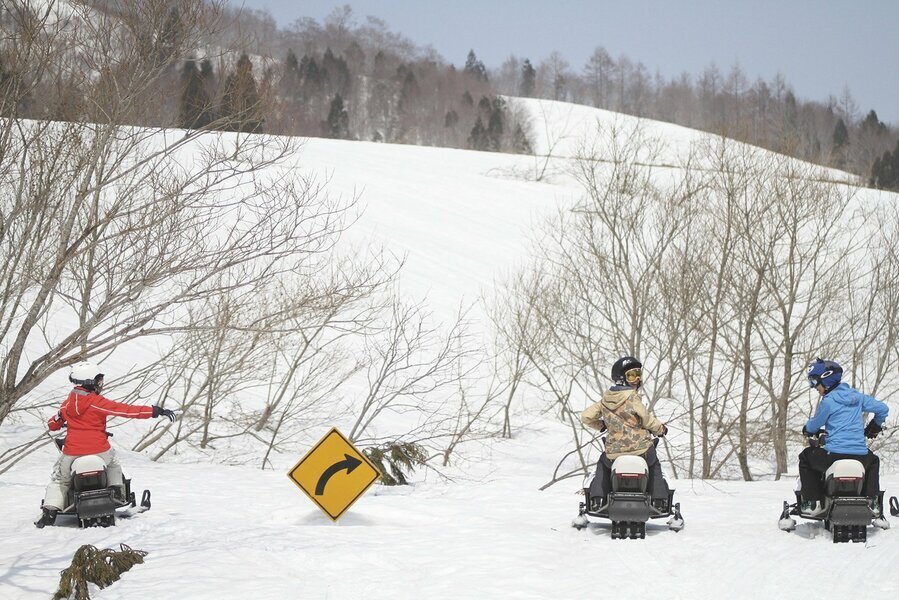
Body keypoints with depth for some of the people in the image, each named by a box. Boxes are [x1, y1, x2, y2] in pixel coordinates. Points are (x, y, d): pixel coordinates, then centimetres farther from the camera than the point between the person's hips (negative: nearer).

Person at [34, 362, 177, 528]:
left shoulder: (67, 403, 4)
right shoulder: (97, 402, -10)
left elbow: (53, 424, 15)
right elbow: (126, 410, -14)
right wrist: (156, 411, -14)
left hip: (72, 452, 2)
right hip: (99, 450, -2)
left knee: (59, 479, 20)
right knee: (113, 464, 31)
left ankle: (50, 509, 3)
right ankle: (117, 489, 21)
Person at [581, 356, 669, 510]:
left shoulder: (604, 400, 3)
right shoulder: (633, 399, -13)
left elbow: (586, 417, 6)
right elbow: (648, 420, -8)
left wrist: (602, 425, 26)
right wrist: (661, 429, 13)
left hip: (614, 453, 3)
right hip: (641, 450, -3)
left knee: (603, 463, 35)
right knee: (655, 464, 30)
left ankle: (597, 499, 22)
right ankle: (659, 500, 21)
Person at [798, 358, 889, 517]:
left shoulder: (828, 401, -7)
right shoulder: (857, 396, 9)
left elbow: (814, 425, 4)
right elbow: (883, 408, 15)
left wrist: (807, 430, 29)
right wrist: (875, 427, 34)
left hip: (834, 455, -5)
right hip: (860, 456, 5)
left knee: (806, 457, 22)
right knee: (873, 460, 39)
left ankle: (812, 501, 13)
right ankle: (873, 501, 23)